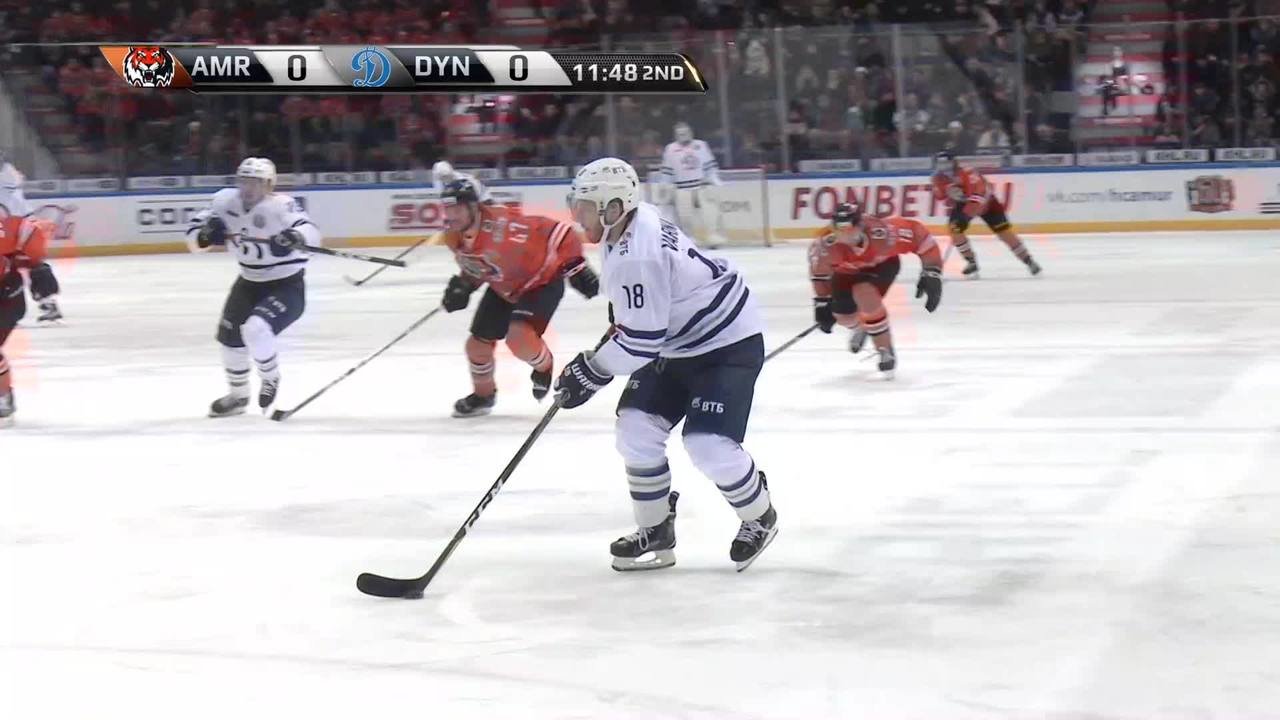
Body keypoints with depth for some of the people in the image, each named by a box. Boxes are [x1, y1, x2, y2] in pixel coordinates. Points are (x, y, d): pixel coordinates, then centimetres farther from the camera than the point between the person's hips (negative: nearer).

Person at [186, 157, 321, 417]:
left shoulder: (281, 205, -25)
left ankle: (270, 378, 6)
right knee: (229, 335, 7)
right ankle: (237, 396, 33)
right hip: (249, 282, 7)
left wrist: (297, 237, -63)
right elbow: (194, 233, 1)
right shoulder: (225, 201, -7)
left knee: (256, 329, -25)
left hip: (287, 285, -7)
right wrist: (205, 235, -22)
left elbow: (311, 232, -41)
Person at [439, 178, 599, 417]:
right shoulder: (454, 237, -11)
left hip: (542, 282, -8)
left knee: (518, 337, -27)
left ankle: (544, 366, 7)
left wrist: (575, 265, -33)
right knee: (477, 342, 8)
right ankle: (483, 394, 35)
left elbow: (556, 232, -33)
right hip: (504, 289, 8)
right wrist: (463, 284, -6)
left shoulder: (502, 226, -37)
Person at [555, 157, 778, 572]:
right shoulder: (631, 223, -2)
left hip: (727, 343, -10)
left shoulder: (636, 256, -31)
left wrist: (591, 372, -19)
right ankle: (656, 534, 13)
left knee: (708, 444, -18)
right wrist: (619, 323, 26)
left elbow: (640, 341, -29)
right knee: (636, 429, -1)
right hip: (676, 342, 10)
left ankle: (759, 519, 10)